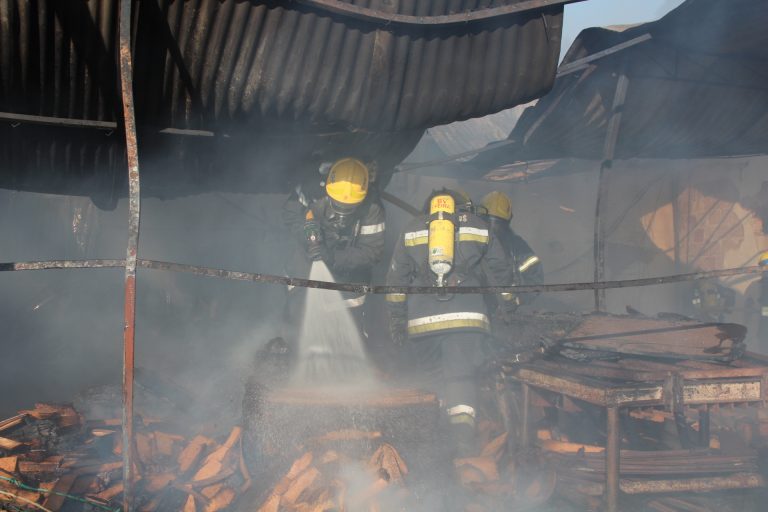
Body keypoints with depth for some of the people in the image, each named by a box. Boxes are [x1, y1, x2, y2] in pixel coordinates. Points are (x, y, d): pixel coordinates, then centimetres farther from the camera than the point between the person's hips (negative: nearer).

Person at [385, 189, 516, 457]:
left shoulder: (411, 230, 16)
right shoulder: (479, 228, 14)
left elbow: (397, 279, 13)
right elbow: (499, 274, 17)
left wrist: (396, 317, 16)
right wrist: (509, 307, 26)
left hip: (421, 321, 1)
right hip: (467, 317, -1)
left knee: (434, 376, 16)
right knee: (461, 377, 0)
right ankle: (464, 440, -14)